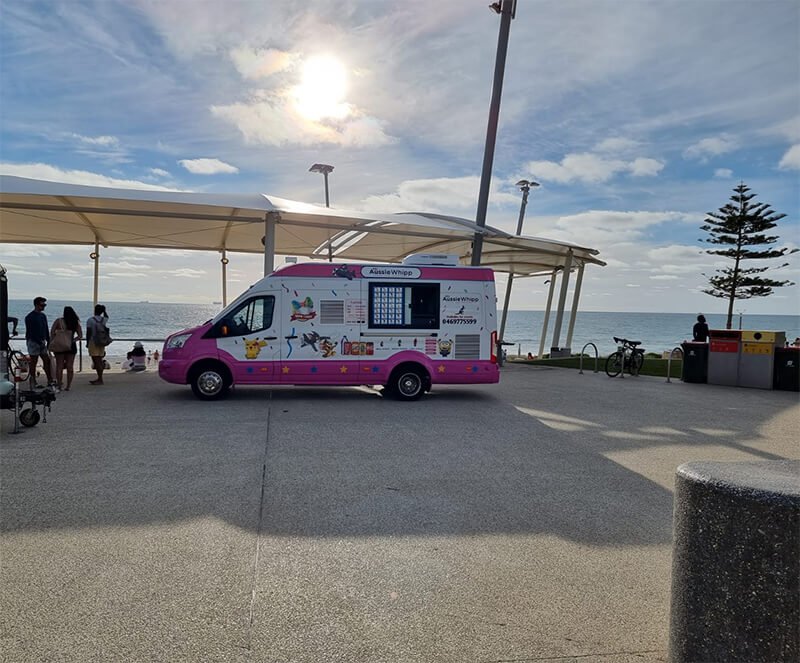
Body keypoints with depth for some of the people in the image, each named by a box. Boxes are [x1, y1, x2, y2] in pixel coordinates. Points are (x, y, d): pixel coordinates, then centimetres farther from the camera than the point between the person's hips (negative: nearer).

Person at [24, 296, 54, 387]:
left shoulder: (43, 315, 12)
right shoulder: (30, 317, -10)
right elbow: (30, 332, -15)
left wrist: (48, 341, 10)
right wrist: (39, 341, -19)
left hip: (42, 342, 7)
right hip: (33, 342, -7)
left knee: (47, 360, 4)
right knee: (33, 362, 0)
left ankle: (50, 380, 8)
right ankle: (33, 382, 6)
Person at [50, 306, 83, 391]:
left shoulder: (59, 321, -4)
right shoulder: (76, 323, 2)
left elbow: (52, 332, -7)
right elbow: (80, 336, 3)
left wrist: (53, 342, 1)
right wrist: (72, 340, 8)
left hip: (59, 346, -2)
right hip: (71, 346, 2)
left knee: (59, 366, 6)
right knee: (70, 367, 6)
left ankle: (59, 385, 6)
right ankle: (68, 386, 8)